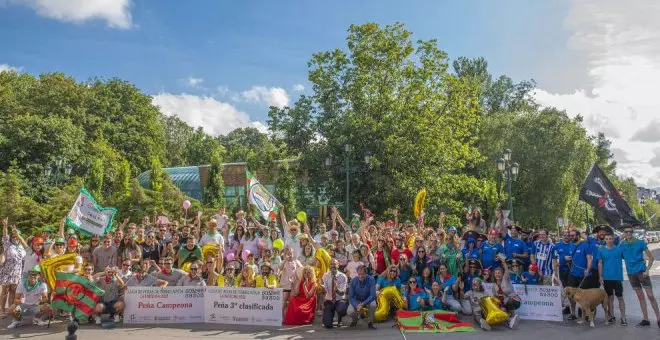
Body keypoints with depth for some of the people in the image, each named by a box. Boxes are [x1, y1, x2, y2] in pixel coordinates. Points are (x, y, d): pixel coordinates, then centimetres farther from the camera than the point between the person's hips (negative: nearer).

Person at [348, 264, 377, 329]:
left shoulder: (371, 280, -22)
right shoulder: (353, 281, -17)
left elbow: (373, 295, -25)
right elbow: (351, 297, -14)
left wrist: (362, 304, -35)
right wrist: (357, 306, -32)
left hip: (367, 300, -1)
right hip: (356, 300, 1)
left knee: (373, 304, -34)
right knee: (350, 312, -27)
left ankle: (370, 322, -6)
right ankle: (355, 320, 12)